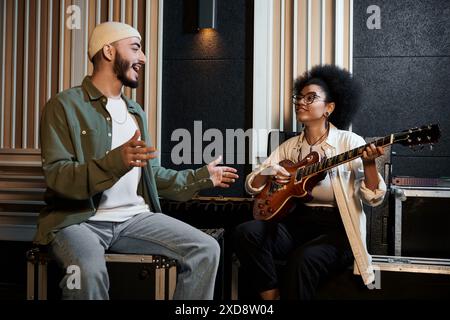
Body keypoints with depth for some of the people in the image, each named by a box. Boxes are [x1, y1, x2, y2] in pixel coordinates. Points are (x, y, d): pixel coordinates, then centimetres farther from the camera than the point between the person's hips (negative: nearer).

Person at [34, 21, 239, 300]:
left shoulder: (135, 111, 20)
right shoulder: (65, 105, -3)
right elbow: (56, 176, -14)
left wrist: (200, 177, 19)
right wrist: (115, 161, -30)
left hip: (134, 217, 6)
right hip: (78, 219, -5)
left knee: (206, 250, -14)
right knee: (90, 273, -38)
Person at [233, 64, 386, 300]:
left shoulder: (350, 142, -2)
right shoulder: (289, 146, 11)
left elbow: (373, 198, -9)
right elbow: (251, 186, 11)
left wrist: (369, 164, -28)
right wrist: (267, 173, -10)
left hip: (337, 229, -5)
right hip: (296, 222, 5)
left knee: (302, 260, -34)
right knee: (246, 232, -21)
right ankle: (272, 295, -10)